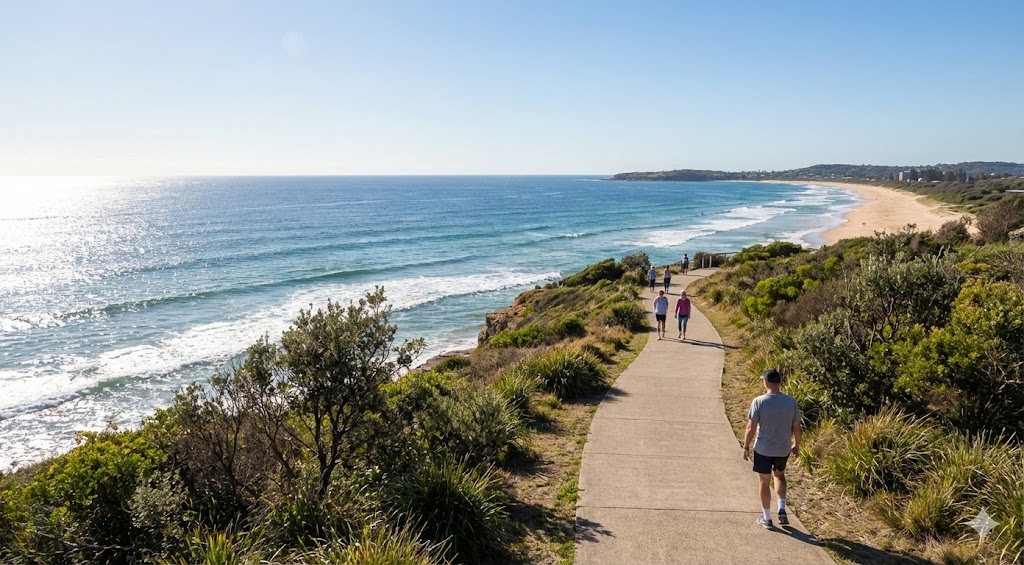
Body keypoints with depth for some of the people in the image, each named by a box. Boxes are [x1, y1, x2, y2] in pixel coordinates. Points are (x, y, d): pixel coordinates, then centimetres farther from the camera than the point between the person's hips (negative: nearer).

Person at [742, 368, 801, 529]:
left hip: (763, 449, -3)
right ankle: (782, 510, 19)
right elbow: (796, 427, 0)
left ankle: (767, 518, 21)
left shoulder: (759, 402, -18)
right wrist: (796, 445, 17)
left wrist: (746, 446, 0)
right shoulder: (791, 402, -8)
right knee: (780, 475, 28)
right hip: (784, 449, 3)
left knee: (764, 482, 11)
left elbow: (751, 427, -14)